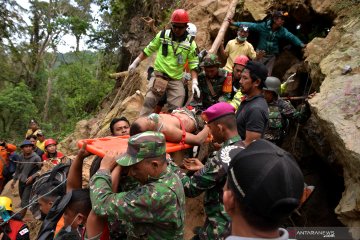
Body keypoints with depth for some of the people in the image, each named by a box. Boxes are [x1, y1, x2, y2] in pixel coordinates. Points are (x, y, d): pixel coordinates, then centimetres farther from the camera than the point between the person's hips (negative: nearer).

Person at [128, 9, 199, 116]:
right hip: (158, 75, -1)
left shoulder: (190, 43, -1)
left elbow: (193, 64, 0)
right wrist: (135, 63, 12)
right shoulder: (162, 35, 0)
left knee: (175, 110, 0)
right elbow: (148, 50, 11)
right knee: (149, 102, -14)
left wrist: (194, 82, -12)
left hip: (176, 80, 1)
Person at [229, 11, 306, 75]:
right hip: (260, 54, -3)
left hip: (272, 56, 3)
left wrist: (301, 44, -21)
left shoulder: (282, 31, -4)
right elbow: (250, 25, -12)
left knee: (267, 75, 9)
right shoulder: (263, 26, -13)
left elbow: (291, 37, -6)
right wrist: (235, 23, -14)